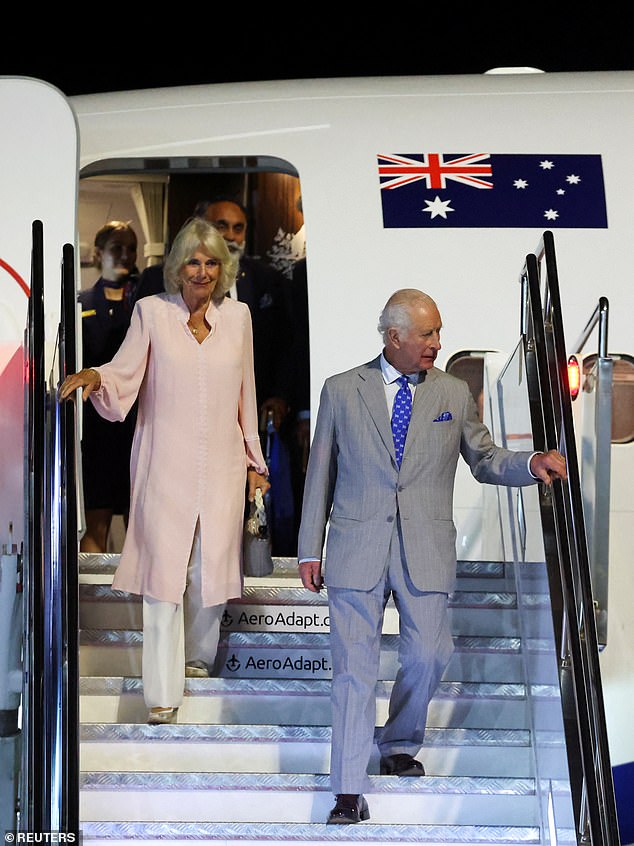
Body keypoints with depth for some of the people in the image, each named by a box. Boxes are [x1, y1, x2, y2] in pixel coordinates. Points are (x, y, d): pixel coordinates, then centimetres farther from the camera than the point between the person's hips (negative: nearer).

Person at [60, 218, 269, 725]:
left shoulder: (237, 316, 8)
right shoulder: (152, 312, 1)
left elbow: (245, 393, 13)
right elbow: (125, 375, -5)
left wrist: (254, 459, 16)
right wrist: (94, 376, -27)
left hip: (222, 466, 3)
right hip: (166, 465, -2)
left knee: (212, 568, 7)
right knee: (164, 572, -5)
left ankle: (197, 655, 33)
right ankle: (163, 693, 2)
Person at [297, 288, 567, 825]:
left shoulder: (454, 394, 7)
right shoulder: (341, 391, 3)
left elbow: (484, 460, 13)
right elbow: (320, 473, 7)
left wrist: (531, 464, -8)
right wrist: (310, 550, 5)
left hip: (426, 551, 2)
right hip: (357, 549, -1)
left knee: (428, 656, 4)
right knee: (355, 668, -1)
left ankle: (400, 745, 33)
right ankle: (350, 792, 7)